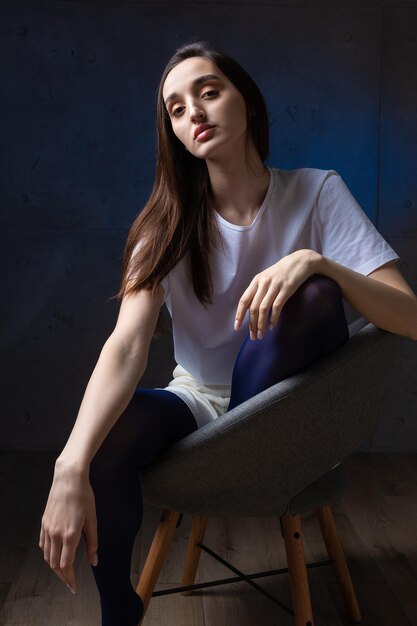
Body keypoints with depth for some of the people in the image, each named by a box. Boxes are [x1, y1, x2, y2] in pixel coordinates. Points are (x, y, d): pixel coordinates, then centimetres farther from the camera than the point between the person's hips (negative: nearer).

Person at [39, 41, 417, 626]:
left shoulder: (317, 192, -9)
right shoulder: (170, 223, -7)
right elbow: (126, 347, -22)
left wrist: (316, 262, -36)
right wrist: (71, 467, -38)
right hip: (197, 400, 2)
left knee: (311, 292, -30)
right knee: (104, 440, -30)